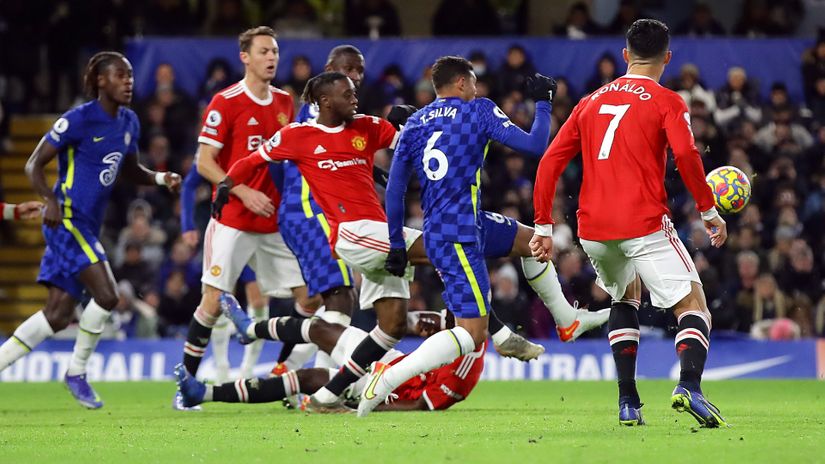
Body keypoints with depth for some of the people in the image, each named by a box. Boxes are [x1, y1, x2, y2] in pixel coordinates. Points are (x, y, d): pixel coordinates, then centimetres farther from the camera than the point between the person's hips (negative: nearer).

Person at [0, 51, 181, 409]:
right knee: (106, 295, -17)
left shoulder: (128, 122, 11)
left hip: (89, 226, 8)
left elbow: (131, 171, 25)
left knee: (58, 316, 5)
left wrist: (161, 178, 5)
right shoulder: (79, 119, -11)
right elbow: (35, 165, -9)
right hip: (67, 218, -8)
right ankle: (76, 372, 0)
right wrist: (50, 200, -26)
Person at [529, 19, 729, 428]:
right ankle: (689, 386, -29)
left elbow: (550, 161, 13)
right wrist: (709, 211, -5)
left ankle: (627, 402, 17)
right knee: (693, 304, 0)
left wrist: (543, 226, 16)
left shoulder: (591, 102, 17)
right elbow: (685, 154, -15)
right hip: (644, 224, -5)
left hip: (593, 231, 5)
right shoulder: (666, 101, 2)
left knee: (625, 296, 29)